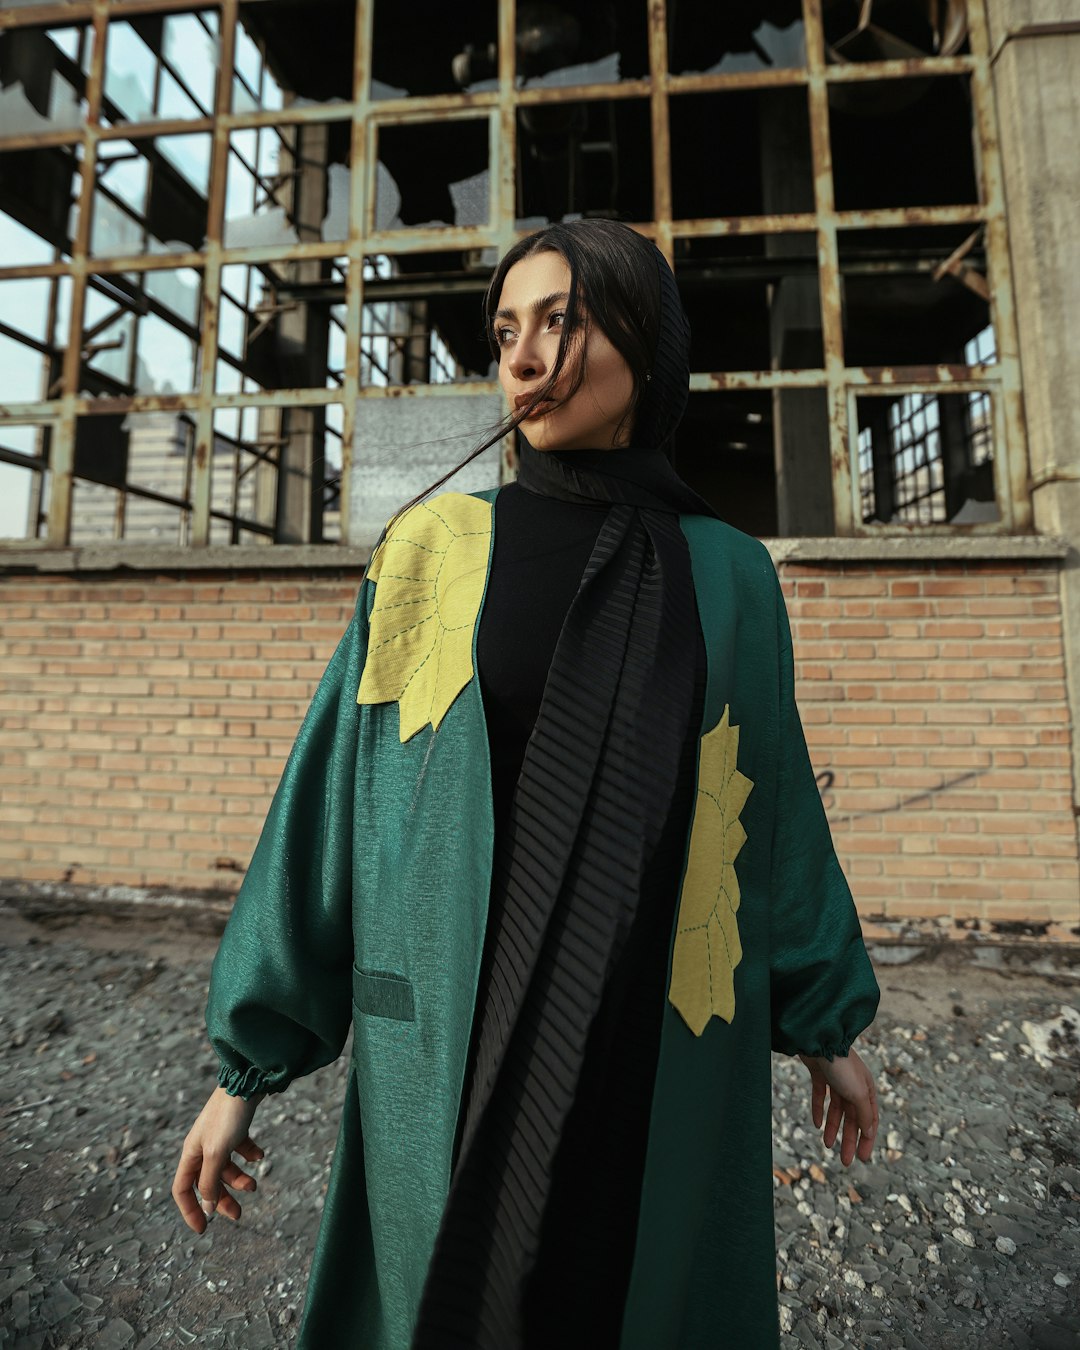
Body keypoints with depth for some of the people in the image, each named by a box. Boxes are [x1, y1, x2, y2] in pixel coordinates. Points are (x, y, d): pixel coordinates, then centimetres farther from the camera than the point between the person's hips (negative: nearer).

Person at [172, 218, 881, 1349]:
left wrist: (828, 1023, 15)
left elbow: (775, 795, 9)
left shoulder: (728, 576, 3)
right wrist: (247, 1061, 1)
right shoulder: (432, 552, -2)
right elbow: (330, 790, -2)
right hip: (456, 1036, -1)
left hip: (668, 1043, 2)